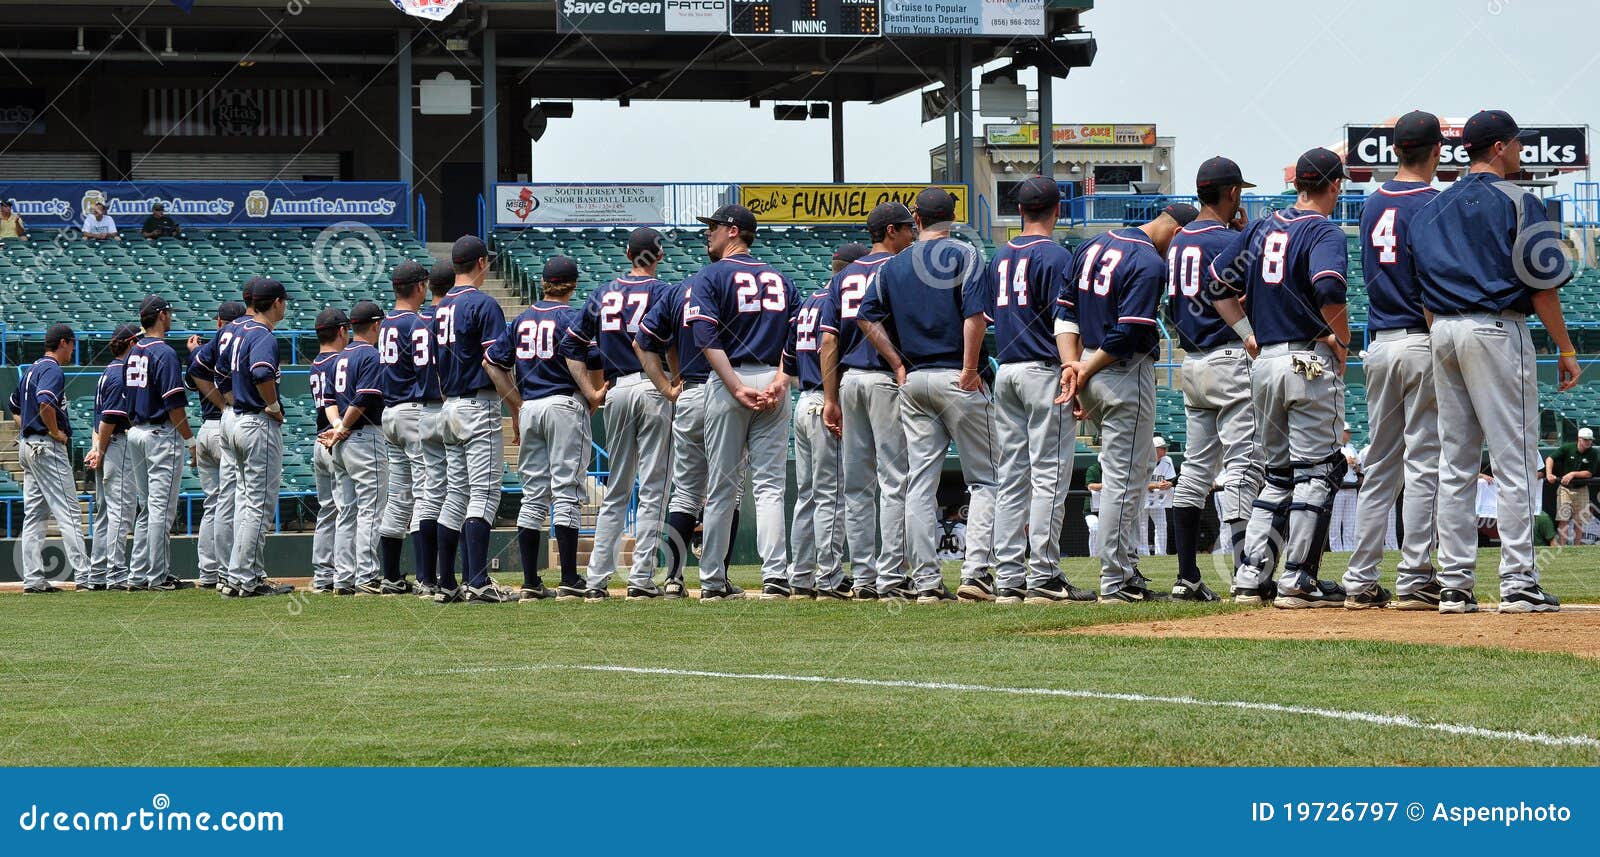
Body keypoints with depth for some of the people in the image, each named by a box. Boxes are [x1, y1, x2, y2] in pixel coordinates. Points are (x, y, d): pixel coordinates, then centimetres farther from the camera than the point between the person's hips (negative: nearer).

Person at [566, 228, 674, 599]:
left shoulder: (603, 294, 12)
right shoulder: (661, 292, -4)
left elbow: (571, 345, 11)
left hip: (616, 390, 5)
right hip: (653, 388, -5)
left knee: (616, 489, 13)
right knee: (653, 488, -2)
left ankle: (597, 576, 9)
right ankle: (642, 578, -8)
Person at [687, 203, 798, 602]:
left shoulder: (711, 277, 2)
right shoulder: (779, 279, 17)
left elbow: (708, 339, -11)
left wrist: (737, 388, -16)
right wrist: (780, 381, -7)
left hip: (729, 381, -3)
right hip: (773, 382, 3)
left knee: (722, 488, 3)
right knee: (770, 484, 0)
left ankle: (714, 581, 6)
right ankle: (775, 576, -14)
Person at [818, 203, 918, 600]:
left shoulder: (844, 277, 15)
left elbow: (829, 340, 10)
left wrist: (830, 398, 9)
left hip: (848, 380, 6)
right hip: (888, 379, -6)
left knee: (857, 484, 8)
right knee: (895, 479, -6)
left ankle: (863, 577, 8)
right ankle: (891, 575, -11)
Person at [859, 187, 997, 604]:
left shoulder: (894, 265, 12)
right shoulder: (964, 255, -3)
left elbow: (867, 317, 7)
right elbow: (975, 314, -15)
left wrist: (899, 365, 8)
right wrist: (969, 372, -13)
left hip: (914, 381, 5)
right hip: (957, 378, -5)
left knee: (919, 485, 5)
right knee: (984, 478, 1)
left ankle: (926, 581, 1)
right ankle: (977, 569, -13)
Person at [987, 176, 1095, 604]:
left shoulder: (1000, 257, 14)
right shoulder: (1055, 256, -9)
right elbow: (1063, 323, -14)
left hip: (1005, 372, 7)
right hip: (1044, 371, -7)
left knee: (1012, 477, 8)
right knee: (1049, 475, -6)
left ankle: (1008, 578, 7)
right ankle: (1043, 577, -10)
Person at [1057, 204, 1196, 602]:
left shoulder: (1091, 247, 11)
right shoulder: (1150, 264, -16)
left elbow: (1065, 310, 9)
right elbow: (1127, 335, -21)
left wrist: (1072, 365, 0)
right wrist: (1085, 372, -11)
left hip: (1091, 372, 9)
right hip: (1126, 374, -9)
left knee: (1135, 466, 21)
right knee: (1124, 477, -3)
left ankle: (1125, 568, 21)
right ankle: (1115, 583, 0)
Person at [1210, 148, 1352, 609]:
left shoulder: (1262, 227, 13)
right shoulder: (1325, 232, -8)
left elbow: (1219, 281, 16)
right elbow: (1328, 289, -26)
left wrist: (1248, 333, 14)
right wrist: (1342, 338, -11)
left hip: (1265, 361, 7)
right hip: (1311, 362, -7)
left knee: (1277, 473, 14)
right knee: (1316, 471, -2)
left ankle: (1250, 578, 9)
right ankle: (1299, 582, -5)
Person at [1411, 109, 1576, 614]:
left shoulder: (1436, 209, 14)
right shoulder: (1517, 203, -5)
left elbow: (1420, 288, 13)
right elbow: (1542, 285, -9)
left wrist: (1442, 333, 17)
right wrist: (1566, 350, -4)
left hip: (1442, 334, 7)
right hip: (1497, 330, -7)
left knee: (1454, 463, 8)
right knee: (1515, 460, -5)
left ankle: (1454, 585, 7)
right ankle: (1518, 583, -10)